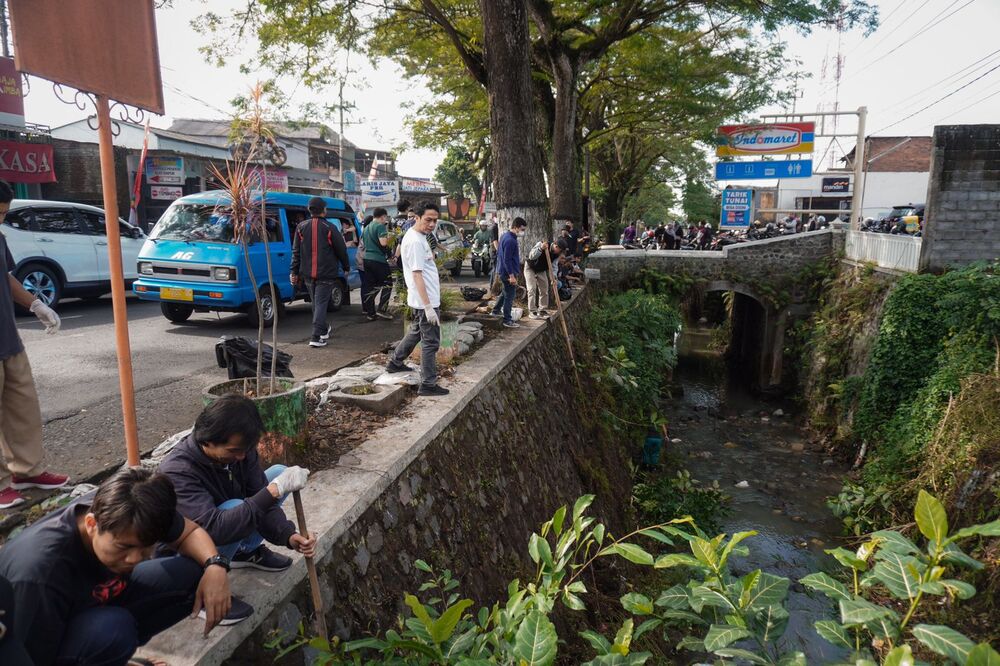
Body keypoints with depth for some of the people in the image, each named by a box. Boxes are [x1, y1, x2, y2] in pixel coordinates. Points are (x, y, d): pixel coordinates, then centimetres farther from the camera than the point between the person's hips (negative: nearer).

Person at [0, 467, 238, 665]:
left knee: (193, 572, -14)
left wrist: (215, 565, -27)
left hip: (101, 604, 6)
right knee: (112, 627, -38)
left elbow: (190, 532, -7)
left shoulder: (115, 510, -21)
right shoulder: (39, 575, -37)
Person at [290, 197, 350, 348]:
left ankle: (323, 330, 34)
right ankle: (316, 337, -11)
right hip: (325, 273, -4)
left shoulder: (301, 227, 4)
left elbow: (296, 252, 6)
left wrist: (294, 272, 10)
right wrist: (346, 267, 12)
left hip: (307, 273, 5)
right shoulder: (329, 228, -8)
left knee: (316, 303, 19)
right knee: (321, 303, -4)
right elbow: (341, 249, -2)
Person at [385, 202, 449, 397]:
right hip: (425, 301, -10)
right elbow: (417, 275, -26)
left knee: (416, 332, 26)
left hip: (420, 300, 10)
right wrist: (428, 306, -28)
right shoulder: (415, 241, -21)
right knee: (430, 342, -3)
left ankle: (395, 363, 40)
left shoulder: (417, 237, 11)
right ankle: (428, 385, 4)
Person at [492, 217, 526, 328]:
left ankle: (496, 310, 37)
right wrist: (511, 275, -24)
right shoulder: (510, 240, -22)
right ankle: (507, 320, 7)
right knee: (509, 296, -1)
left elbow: (499, 255, 19)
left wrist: (499, 271, 25)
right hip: (508, 273, -10)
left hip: (502, 271, 10)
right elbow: (507, 259, -25)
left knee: (505, 292, 25)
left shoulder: (505, 236, 10)